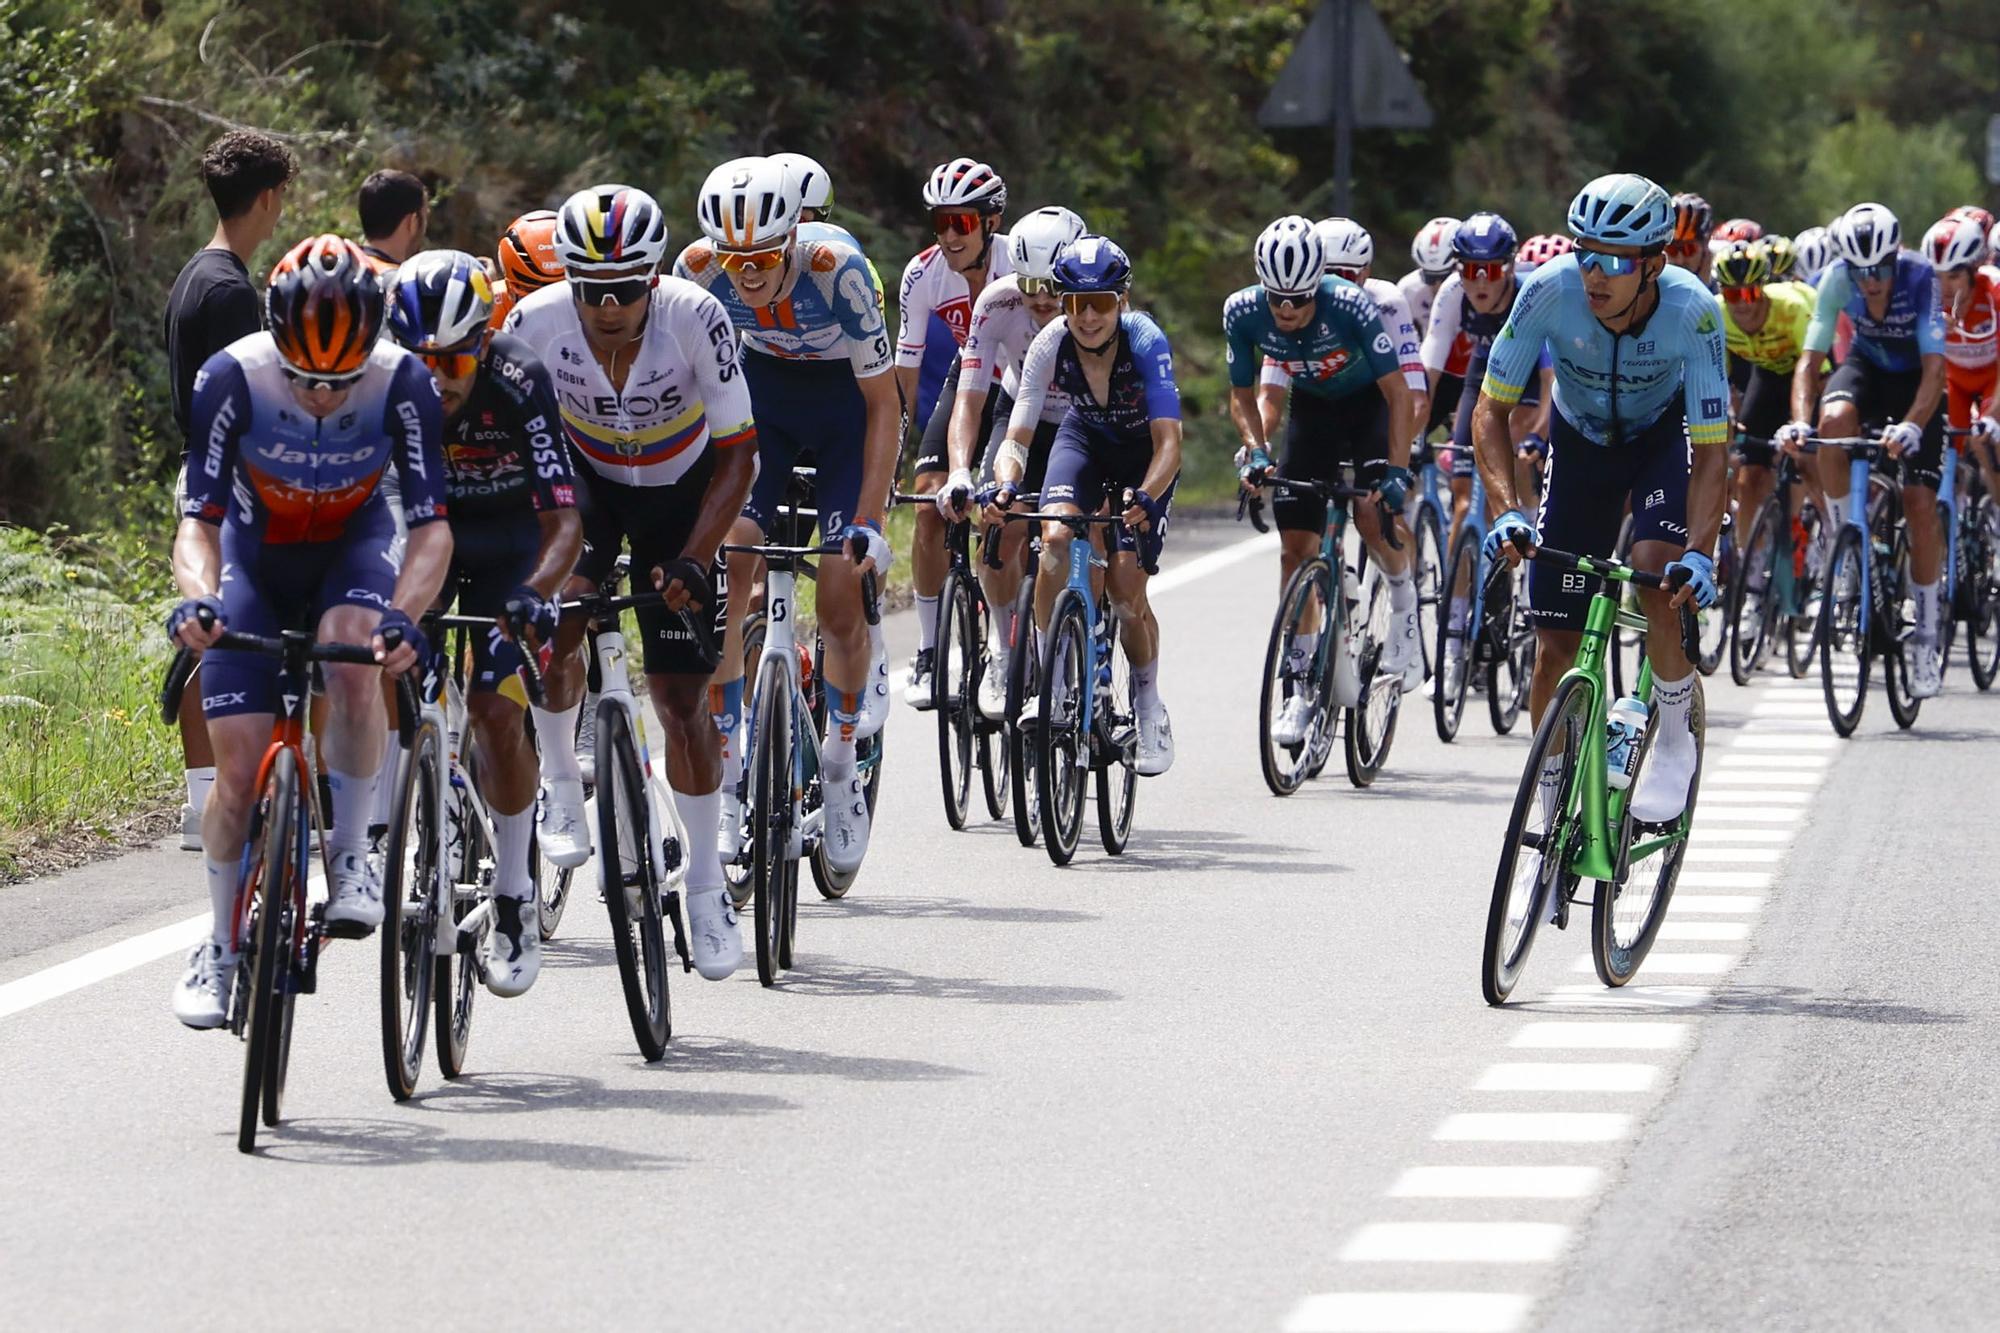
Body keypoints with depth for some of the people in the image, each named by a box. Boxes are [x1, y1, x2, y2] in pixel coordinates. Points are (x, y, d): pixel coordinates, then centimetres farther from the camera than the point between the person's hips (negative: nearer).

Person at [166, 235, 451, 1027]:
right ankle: (222, 946, 12)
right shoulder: (233, 379, -29)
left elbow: (431, 524, -29)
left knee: (354, 658, -34)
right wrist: (198, 599, -48)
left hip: (350, 551, 0)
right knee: (240, 768, -8)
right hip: (255, 554, 0)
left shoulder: (404, 385, -28)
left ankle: (349, 854, -16)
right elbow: (198, 520, -27)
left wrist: (403, 615, -47)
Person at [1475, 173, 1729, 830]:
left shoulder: (1691, 310, -33)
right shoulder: (1551, 290, -30)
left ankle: (1674, 743, -8)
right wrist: (1507, 512, -36)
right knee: (1556, 645, -4)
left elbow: (1710, 451, -31)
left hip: (1664, 435, -2)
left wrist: (1699, 553, -45)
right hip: (1580, 439, 2)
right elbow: (1491, 409, -22)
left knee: (1659, 571, -30)